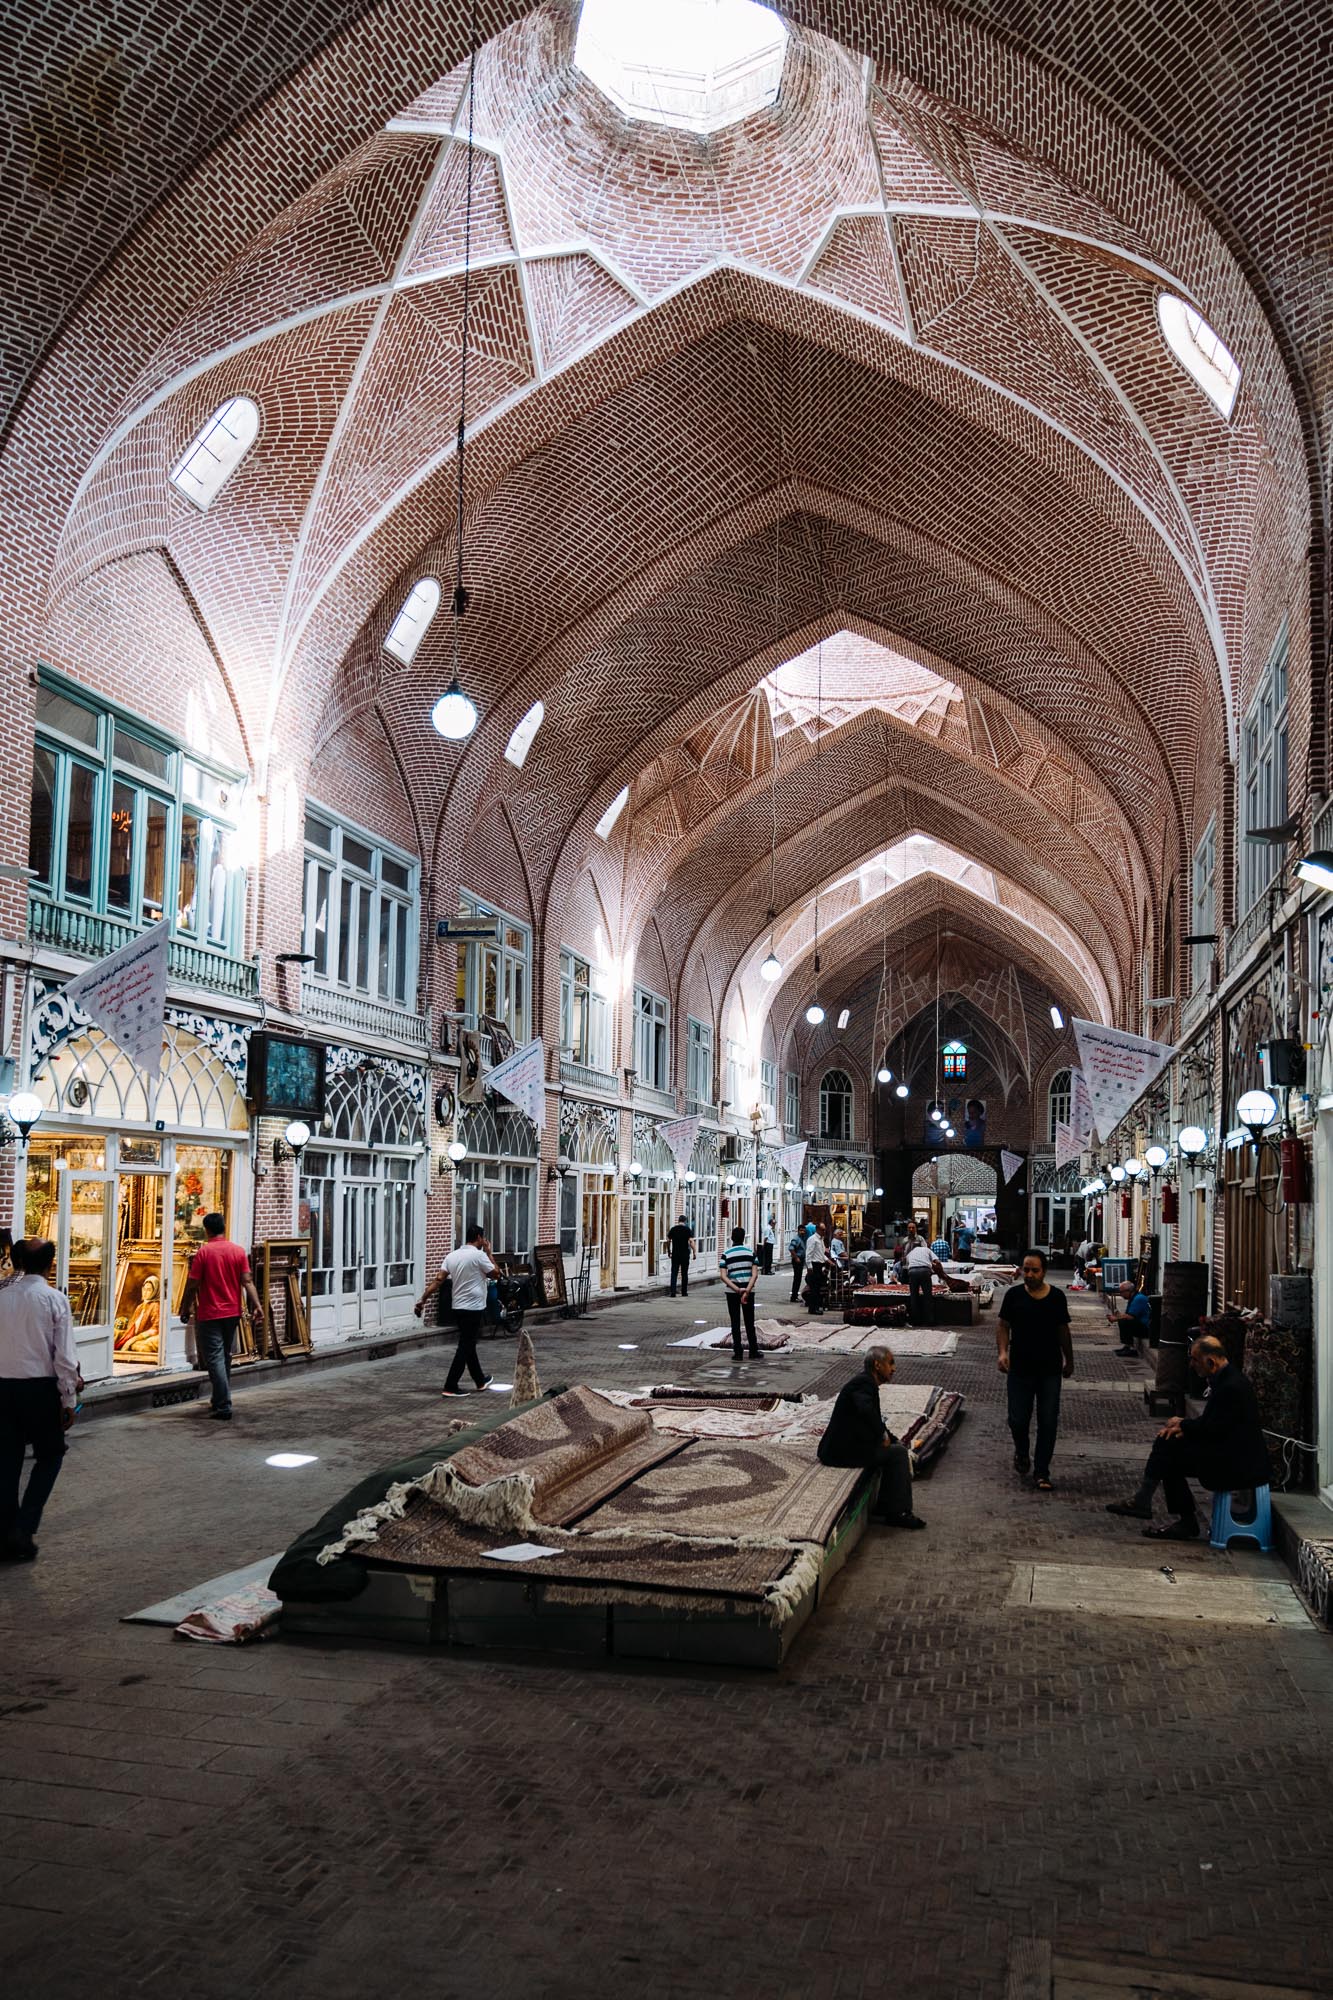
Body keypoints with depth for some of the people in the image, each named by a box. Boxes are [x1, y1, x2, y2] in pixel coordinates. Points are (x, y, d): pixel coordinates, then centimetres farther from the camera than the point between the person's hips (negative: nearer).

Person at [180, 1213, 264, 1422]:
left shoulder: (203, 1252, -10)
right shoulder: (239, 1251, 2)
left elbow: (192, 1285, -9)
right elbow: (247, 1281, -3)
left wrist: (185, 1309, 3)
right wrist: (257, 1306, -4)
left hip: (209, 1315, -5)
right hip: (233, 1312, 5)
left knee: (215, 1360, -4)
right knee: (225, 1358, 18)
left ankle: (223, 1408, -9)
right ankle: (219, 1400, 28)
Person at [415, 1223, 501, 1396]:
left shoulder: (452, 1255, 5)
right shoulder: (479, 1255, -14)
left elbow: (438, 1280, -1)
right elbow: (496, 1273, -4)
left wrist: (422, 1300, -1)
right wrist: (489, 1253, 4)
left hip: (458, 1307, 8)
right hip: (473, 1308, -8)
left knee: (468, 1345, 19)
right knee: (465, 1348, -4)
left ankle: (480, 1380, 33)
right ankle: (450, 1387, -7)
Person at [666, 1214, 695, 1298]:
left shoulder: (673, 1229, 4)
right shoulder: (688, 1230, -5)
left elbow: (668, 1240, 11)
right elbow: (691, 1241, -14)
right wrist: (694, 1252, -7)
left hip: (675, 1254, 2)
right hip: (685, 1254, -2)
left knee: (674, 1273, 1)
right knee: (684, 1274, 8)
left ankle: (673, 1292, -8)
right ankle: (684, 1292, 13)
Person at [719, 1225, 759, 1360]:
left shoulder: (726, 1254, -4)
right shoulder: (751, 1252, -1)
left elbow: (723, 1276, -12)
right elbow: (755, 1274, -10)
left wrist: (737, 1289, -15)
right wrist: (747, 1291, -16)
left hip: (732, 1292, -1)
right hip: (749, 1291, 1)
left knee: (735, 1323, 6)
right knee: (749, 1322, 11)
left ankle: (738, 1353, 5)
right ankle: (753, 1352, 13)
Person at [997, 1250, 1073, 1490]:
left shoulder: (1057, 1296, 0)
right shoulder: (1014, 1295, -4)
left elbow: (1063, 1331, 11)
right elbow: (1003, 1326, 2)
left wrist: (1069, 1360, 18)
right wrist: (1003, 1351, -15)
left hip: (1050, 1370, 1)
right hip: (1020, 1369, -1)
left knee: (1048, 1423, 2)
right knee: (1018, 1419, 2)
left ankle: (1041, 1473, 13)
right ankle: (1022, 1454, 33)